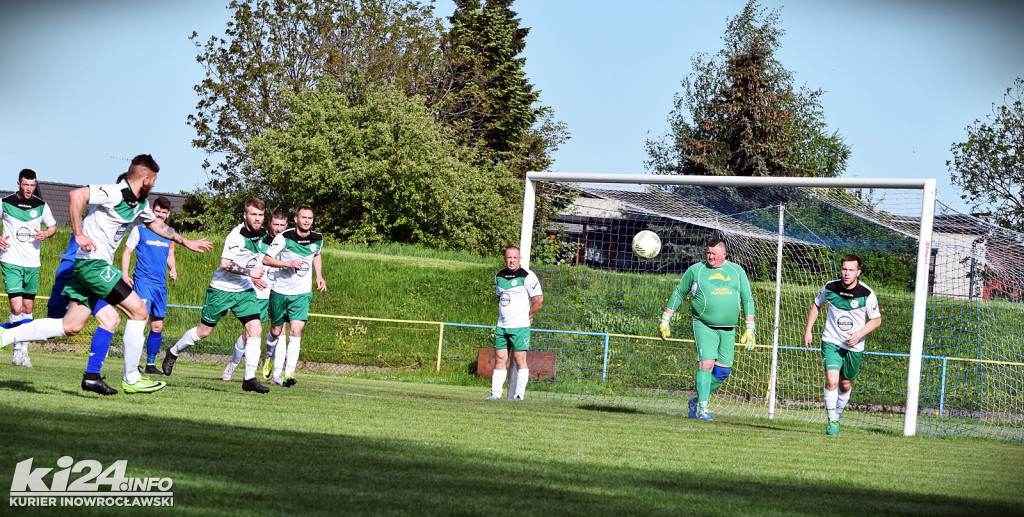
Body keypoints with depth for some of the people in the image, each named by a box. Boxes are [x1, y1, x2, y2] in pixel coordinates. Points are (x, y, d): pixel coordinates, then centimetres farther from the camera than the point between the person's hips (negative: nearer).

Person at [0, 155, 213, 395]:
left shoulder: (141, 204, 14)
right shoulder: (115, 193, -15)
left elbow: (157, 224, 33)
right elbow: (76, 195, -25)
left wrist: (187, 242, 37)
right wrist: (79, 234, -25)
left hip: (87, 266, 10)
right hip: (94, 261, -10)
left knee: (70, 327, 6)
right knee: (138, 310, -8)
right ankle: (131, 378, -2)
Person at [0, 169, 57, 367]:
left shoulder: (41, 206, 4)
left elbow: (53, 226, 18)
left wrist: (46, 234, -4)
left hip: (33, 264, 3)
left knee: (28, 309, 7)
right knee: (16, 307, -14)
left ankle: (24, 351, 15)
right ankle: (18, 349, -1)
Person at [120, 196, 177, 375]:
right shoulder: (140, 230, -1)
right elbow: (127, 252, 2)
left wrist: (173, 268, 3)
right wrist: (125, 274, -11)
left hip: (161, 285, 5)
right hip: (143, 281, -5)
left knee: (157, 326, 7)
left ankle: (151, 364, 17)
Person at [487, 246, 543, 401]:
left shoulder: (527, 276, -9)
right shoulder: (499, 276, 12)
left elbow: (539, 299, -11)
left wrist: (529, 316, -4)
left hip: (520, 326, -6)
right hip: (501, 326, 6)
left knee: (520, 359, -6)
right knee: (500, 358, 4)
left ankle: (519, 395, -3)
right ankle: (495, 393, 5)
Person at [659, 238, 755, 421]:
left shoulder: (737, 271, 10)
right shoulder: (696, 270, 3)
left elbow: (747, 299, 14)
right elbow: (678, 294, 12)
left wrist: (750, 329, 8)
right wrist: (665, 320, 10)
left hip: (727, 330, 4)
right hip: (703, 326, -4)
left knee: (723, 370, 2)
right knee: (706, 363, -17)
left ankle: (696, 401, 20)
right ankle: (701, 409, -12)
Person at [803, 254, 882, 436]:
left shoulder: (867, 294, -13)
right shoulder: (829, 288, -8)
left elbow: (876, 320, -3)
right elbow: (816, 305, 12)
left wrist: (859, 334, -19)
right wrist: (808, 330, 7)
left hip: (854, 346, 1)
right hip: (831, 342, 0)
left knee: (845, 385, 12)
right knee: (831, 381, -18)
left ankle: (837, 414, 38)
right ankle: (832, 421, -8)